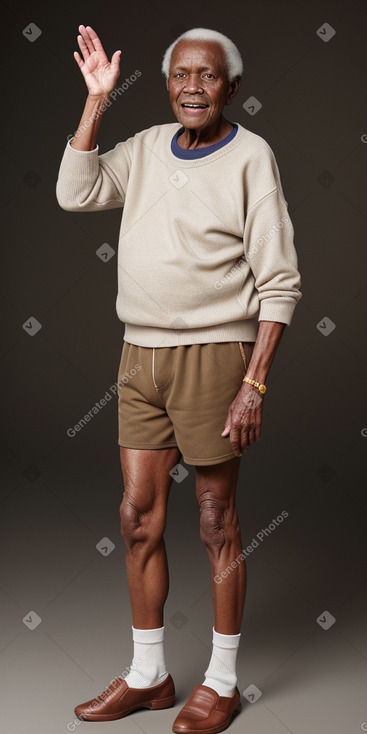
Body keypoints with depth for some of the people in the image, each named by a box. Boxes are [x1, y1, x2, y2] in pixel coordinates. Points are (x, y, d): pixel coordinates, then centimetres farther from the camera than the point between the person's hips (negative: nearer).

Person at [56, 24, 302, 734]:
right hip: (140, 356, 6)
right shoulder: (146, 147, 11)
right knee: (139, 516, 10)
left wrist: (253, 384, -16)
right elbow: (75, 193, 3)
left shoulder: (250, 155, -7)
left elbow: (279, 284, -10)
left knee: (217, 522, 4)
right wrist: (97, 99, 0)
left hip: (211, 355, -5)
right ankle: (147, 674, 25)